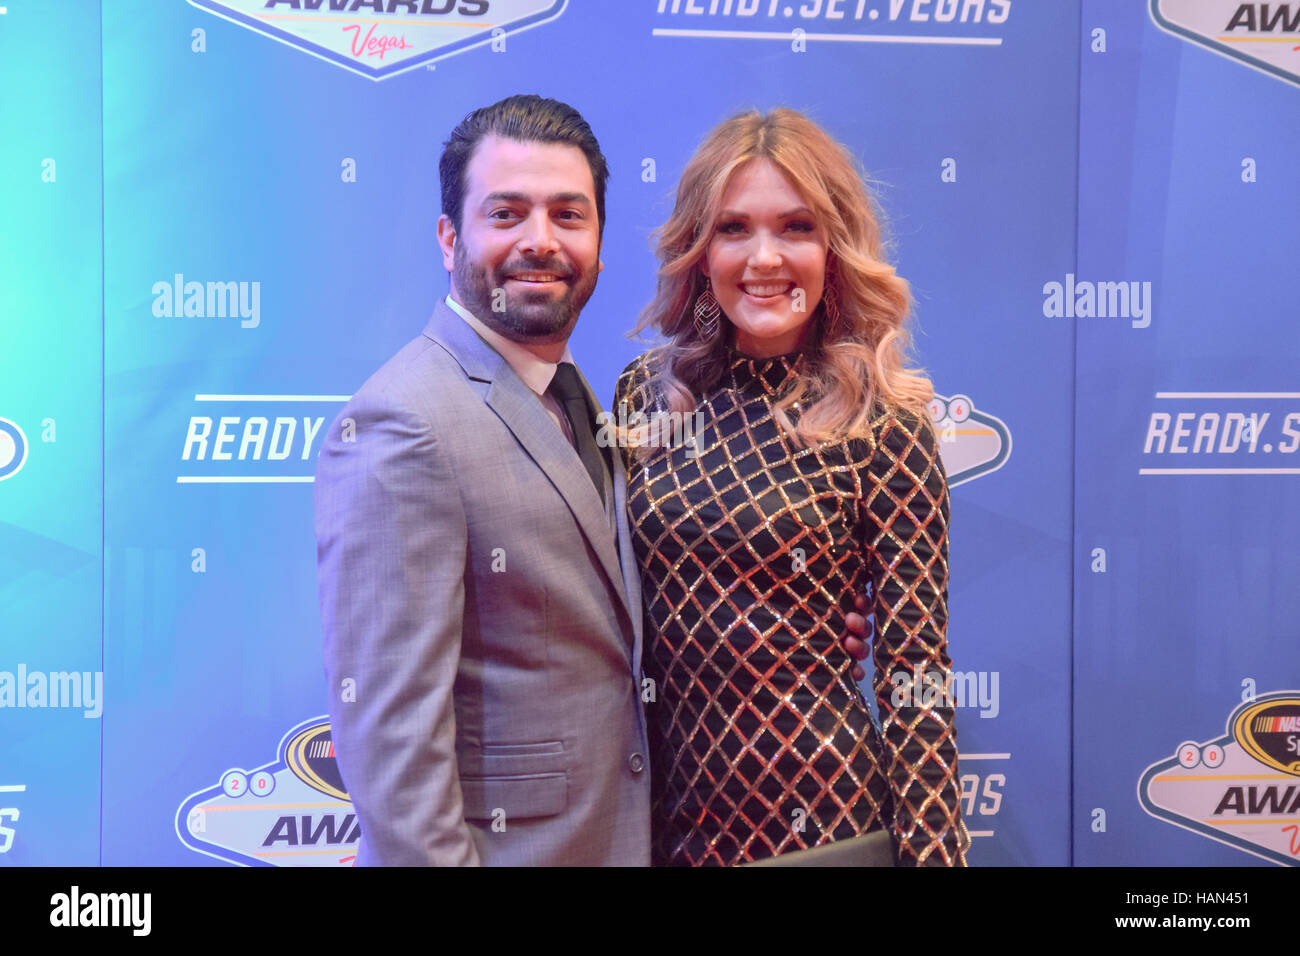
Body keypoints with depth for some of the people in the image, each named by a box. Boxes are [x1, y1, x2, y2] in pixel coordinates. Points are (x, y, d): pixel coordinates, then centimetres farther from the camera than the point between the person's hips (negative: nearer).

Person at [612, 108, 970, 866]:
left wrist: (930, 851, -12)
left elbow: (916, 667, -10)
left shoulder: (881, 422, -12)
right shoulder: (648, 393, 0)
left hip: (816, 806, -3)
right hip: (669, 806, 4)